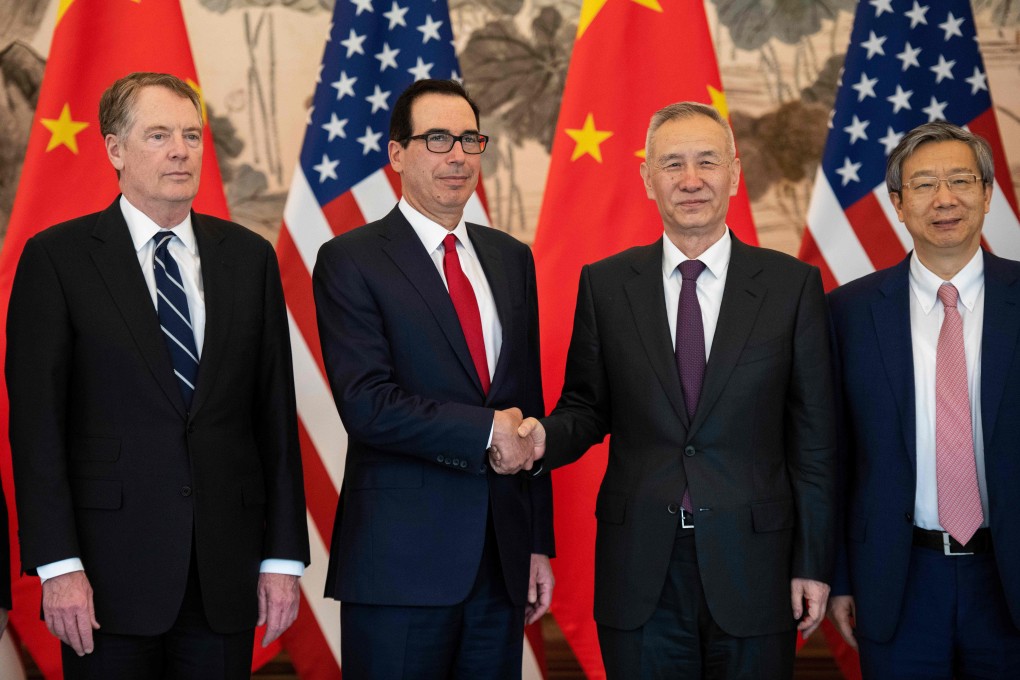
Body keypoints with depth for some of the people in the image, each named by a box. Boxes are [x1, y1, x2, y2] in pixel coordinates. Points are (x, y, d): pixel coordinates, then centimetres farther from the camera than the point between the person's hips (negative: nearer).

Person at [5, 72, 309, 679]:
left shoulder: (250, 257, 9)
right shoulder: (58, 257, -1)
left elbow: (276, 415, 8)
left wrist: (284, 556, 4)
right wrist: (58, 565, -11)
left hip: (227, 571, 3)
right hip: (111, 570, -3)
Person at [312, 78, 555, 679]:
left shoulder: (512, 259, 13)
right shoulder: (351, 261, -4)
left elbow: (530, 409, 14)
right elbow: (367, 405, -16)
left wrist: (539, 542, 12)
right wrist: (486, 429, -13)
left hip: (500, 561, 5)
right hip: (400, 562, -5)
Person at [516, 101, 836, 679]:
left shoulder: (793, 285, 0)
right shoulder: (605, 284, 4)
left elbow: (814, 436, 1)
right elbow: (588, 408, 9)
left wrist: (814, 564, -1)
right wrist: (544, 438, -14)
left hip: (751, 566, -1)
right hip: (639, 569, 1)